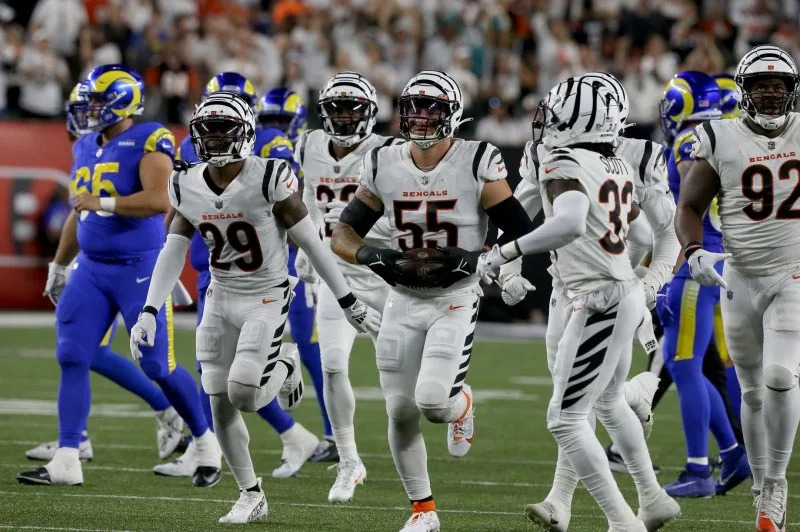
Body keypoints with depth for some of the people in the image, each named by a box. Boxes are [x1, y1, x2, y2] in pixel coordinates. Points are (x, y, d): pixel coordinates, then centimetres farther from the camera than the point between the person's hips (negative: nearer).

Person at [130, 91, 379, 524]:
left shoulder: (269, 179, -18)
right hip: (220, 298, 5)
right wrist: (148, 313, -5)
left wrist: (348, 302, -8)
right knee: (220, 406, 2)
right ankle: (251, 496, 18)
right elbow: (172, 255, 3)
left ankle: (284, 365, 17)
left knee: (242, 395, -18)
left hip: (267, 298, -5)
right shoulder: (187, 187, -3)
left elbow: (310, 243, -12)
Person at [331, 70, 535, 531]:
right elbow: (343, 234, 6)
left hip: (456, 300, -4)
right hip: (403, 302, 4)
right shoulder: (383, 166, 0)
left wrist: (476, 258, -24)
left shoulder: (478, 165, -11)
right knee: (401, 411, 2)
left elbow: (523, 234, -10)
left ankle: (462, 403, 18)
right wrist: (370, 256, -15)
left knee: (432, 399, -20)